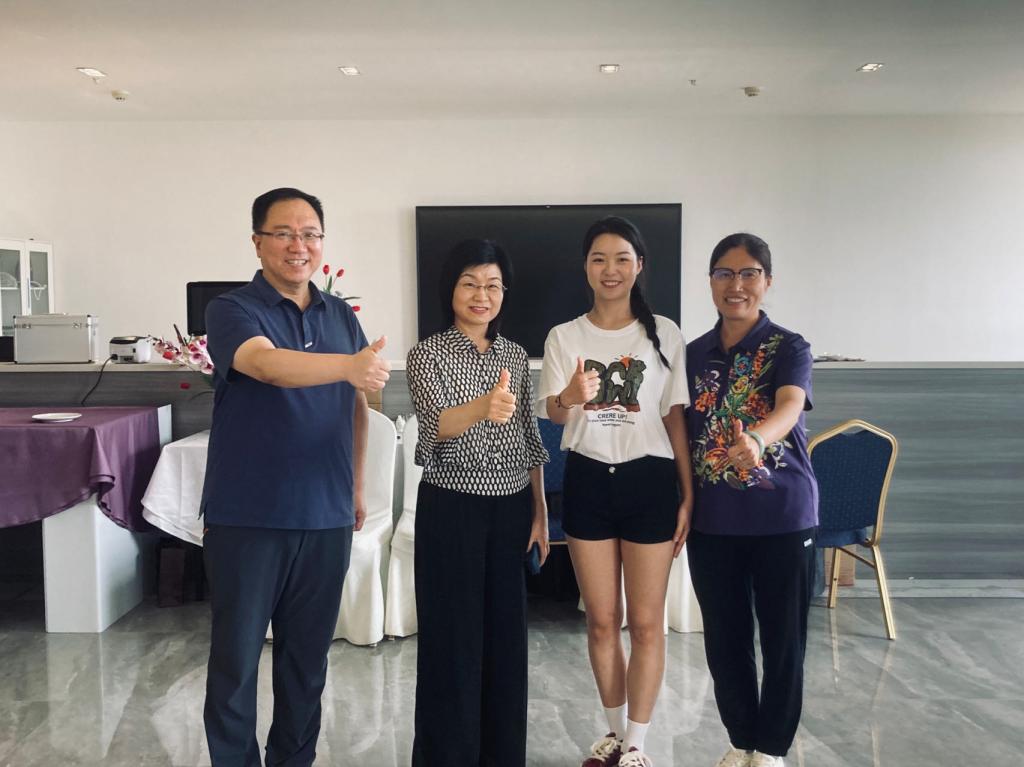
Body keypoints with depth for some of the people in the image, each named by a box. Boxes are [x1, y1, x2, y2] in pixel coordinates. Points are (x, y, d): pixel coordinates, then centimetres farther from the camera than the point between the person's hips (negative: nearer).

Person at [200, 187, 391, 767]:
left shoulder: (342, 316, 8)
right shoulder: (233, 310, -8)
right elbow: (269, 364, -29)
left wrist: (357, 487, 14)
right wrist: (349, 365, -46)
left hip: (326, 517, 4)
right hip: (247, 518, -4)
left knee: (308, 657, 15)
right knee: (235, 658, 8)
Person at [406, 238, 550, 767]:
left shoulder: (516, 356, 7)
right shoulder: (428, 353, -8)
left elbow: (530, 440, 11)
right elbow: (437, 424, -26)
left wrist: (540, 512, 8)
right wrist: (484, 407, -47)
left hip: (511, 509, 5)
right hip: (451, 509, -5)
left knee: (506, 632, 12)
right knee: (452, 636, 2)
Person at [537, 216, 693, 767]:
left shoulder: (663, 333, 1)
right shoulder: (564, 336, 3)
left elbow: (676, 417, 2)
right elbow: (553, 414, -6)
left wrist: (689, 496, -2)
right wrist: (571, 398, -30)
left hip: (649, 480, -1)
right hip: (588, 480, 1)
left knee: (646, 621, 4)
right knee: (601, 620, 11)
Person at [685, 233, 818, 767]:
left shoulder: (789, 348, -7)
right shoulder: (694, 354, 5)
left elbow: (789, 407, -27)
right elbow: (682, 432, 9)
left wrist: (754, 440, -48)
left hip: (782, 516, -3)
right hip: (713, 520, 3)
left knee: (782, 639, 8)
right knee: (724, 639, 12)